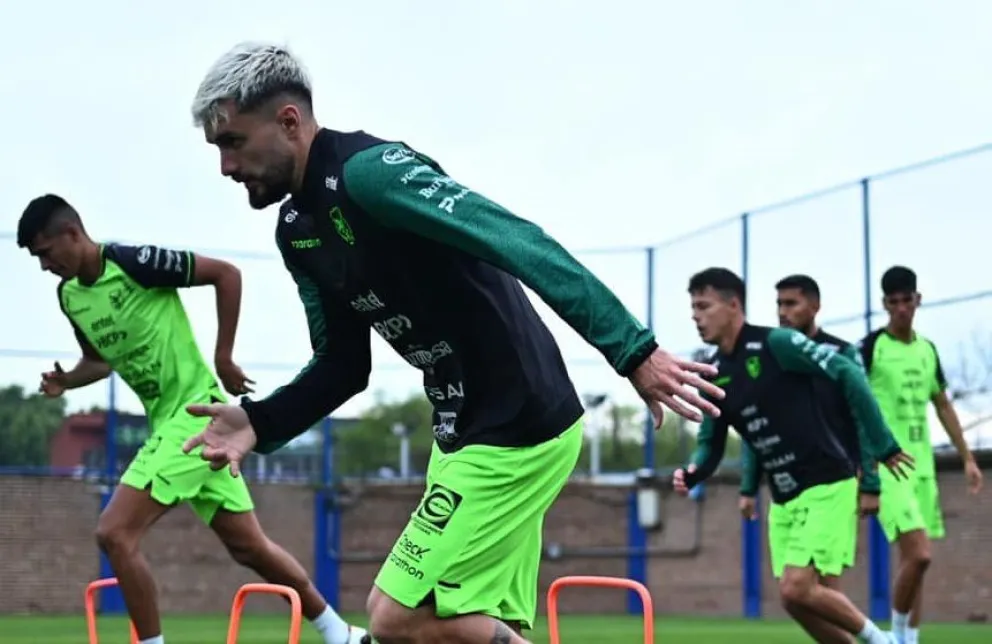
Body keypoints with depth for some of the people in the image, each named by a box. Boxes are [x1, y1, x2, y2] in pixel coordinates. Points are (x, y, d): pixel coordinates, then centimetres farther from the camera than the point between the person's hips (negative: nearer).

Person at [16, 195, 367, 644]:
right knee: (249, 545, 11)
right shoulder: (68, 295, 8)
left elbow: (226, 274, -13)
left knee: (114, 533, -16)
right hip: (166, 422, 8)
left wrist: (223, 358, -12)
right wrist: (67, 381, 3)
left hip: (196, 412, -8)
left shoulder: (134, 263, -17)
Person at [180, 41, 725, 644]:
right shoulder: (299, 231, 11)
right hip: (465, 431, 10)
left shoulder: (369, 171, -19)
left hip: (518, 429, -10)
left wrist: (633, 351, -36)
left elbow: (519, 244, -28)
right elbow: (344, 365, 17)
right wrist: (260, 423, -1)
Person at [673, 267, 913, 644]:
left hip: (825, 486, -8)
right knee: (795, 599, 3)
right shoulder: (713, 377, 7)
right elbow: (711, 443, 13)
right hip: (783, 498, 8)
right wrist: (692, 474, -10)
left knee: (797, 589, -17)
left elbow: (848, 374, -17)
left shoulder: (775, 344, -14)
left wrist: (882, 446, -17)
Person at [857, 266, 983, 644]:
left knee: (915, 559, 7)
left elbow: (943, 407, 22)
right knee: (918, 555, -18)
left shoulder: (928, 350, 14)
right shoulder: (871, 347, -6)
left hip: (922, 466, 7)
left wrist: (968, 459, 19)